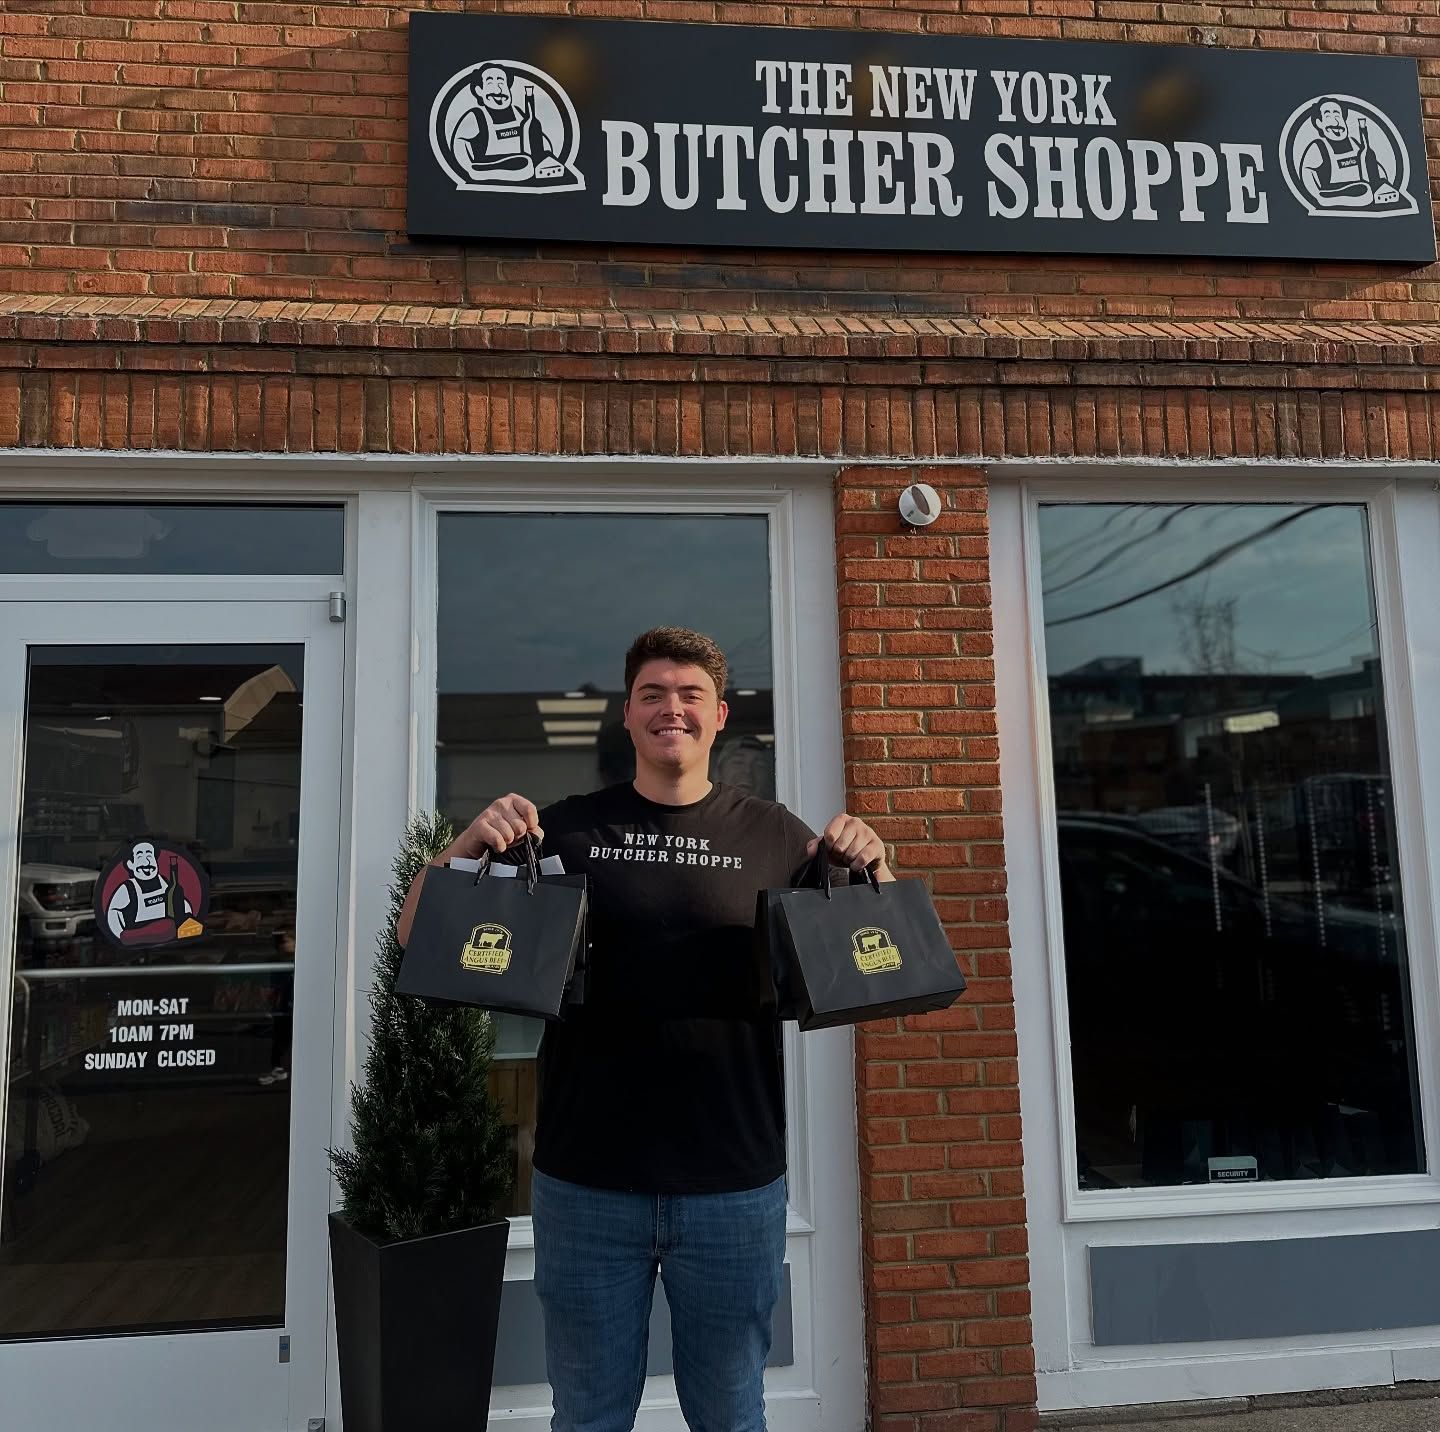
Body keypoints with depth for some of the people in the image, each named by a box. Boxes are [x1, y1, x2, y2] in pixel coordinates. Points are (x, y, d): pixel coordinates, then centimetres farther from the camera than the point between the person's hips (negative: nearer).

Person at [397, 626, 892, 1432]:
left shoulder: (772, 837, 1)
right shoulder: (565, 829, 1)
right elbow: (419, 938, 1)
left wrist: (872, 866, -14)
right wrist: (471, 844, -17)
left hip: (735, 1184, 0)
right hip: (587, 1182, 0)